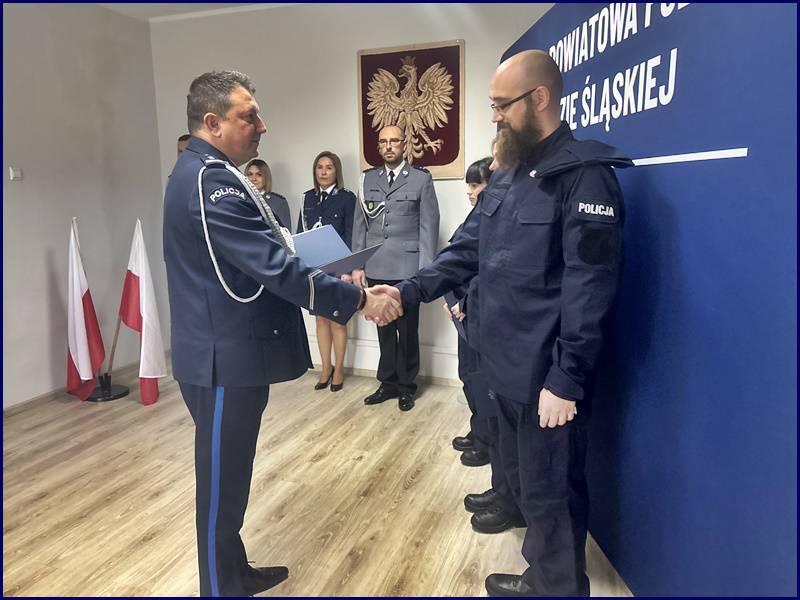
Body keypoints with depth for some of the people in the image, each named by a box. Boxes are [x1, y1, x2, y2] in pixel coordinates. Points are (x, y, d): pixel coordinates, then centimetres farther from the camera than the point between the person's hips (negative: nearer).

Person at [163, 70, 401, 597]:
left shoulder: (204, 173, 13)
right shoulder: (213, 181, -21)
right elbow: (278, 270, -25)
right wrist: (361, 301, -19)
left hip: (231, 352, 10)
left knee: (229, 476, 22)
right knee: (222, 481, 7)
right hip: (226, 360, -10)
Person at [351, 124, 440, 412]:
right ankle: (388, 383, 23)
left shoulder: (421, 178, 2)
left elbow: (429, 226, -2)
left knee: (407, 330, 5)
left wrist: (425, 269, -8)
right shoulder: (368, 179, 11)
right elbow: (360, 224, 10)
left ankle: (406, 386, 20)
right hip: (376, 269, 3)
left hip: (407, 269, -3)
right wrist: (357, 265, 4)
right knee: (384, 328, 10)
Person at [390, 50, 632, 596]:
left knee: (550, 492, 8)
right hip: (507, 367, 9)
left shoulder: (584, 174, -14)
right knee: (522, 479, 23)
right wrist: (409, 291, -2)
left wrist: (566, 381, -21)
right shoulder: (507, 176, 12)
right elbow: (466, 251, 11)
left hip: (549, 376, -8)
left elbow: (589, 287, -20)